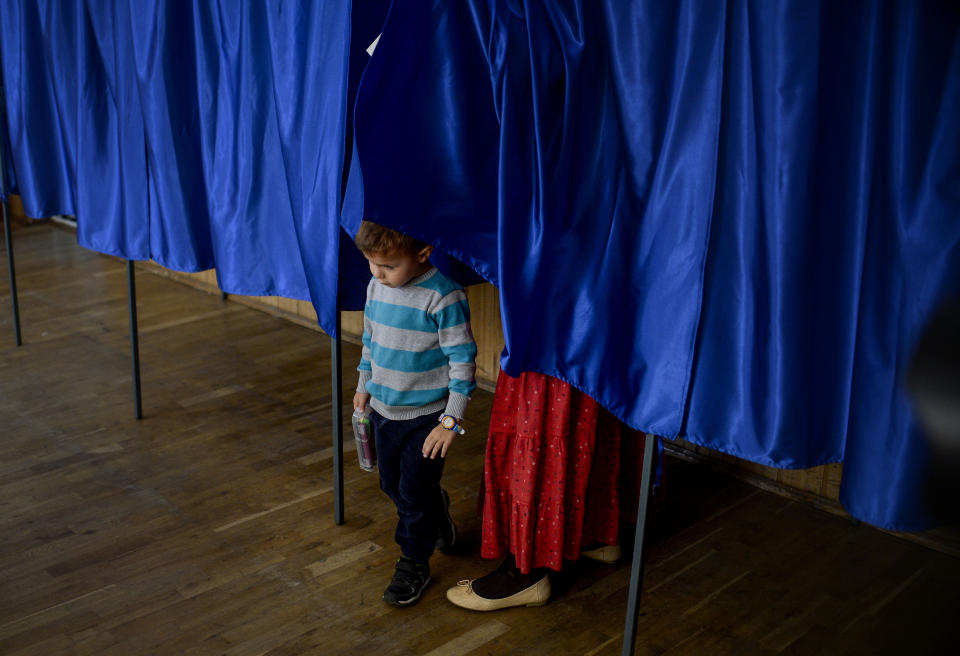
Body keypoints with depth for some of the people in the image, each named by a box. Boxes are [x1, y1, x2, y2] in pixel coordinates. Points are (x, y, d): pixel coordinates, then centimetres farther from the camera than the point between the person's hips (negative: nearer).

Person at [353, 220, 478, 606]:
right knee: (392, 484, 20)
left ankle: (414, 563, 23)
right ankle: (437, 513, 48)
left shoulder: (443, 296, -23)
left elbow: (462, 360, -19)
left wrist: (451, 420, -19)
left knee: (415, 493, 2)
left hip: (426, 416, -7)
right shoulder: (376, 286, -2)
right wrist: (364, 386, 21)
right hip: (384, 410, 7)